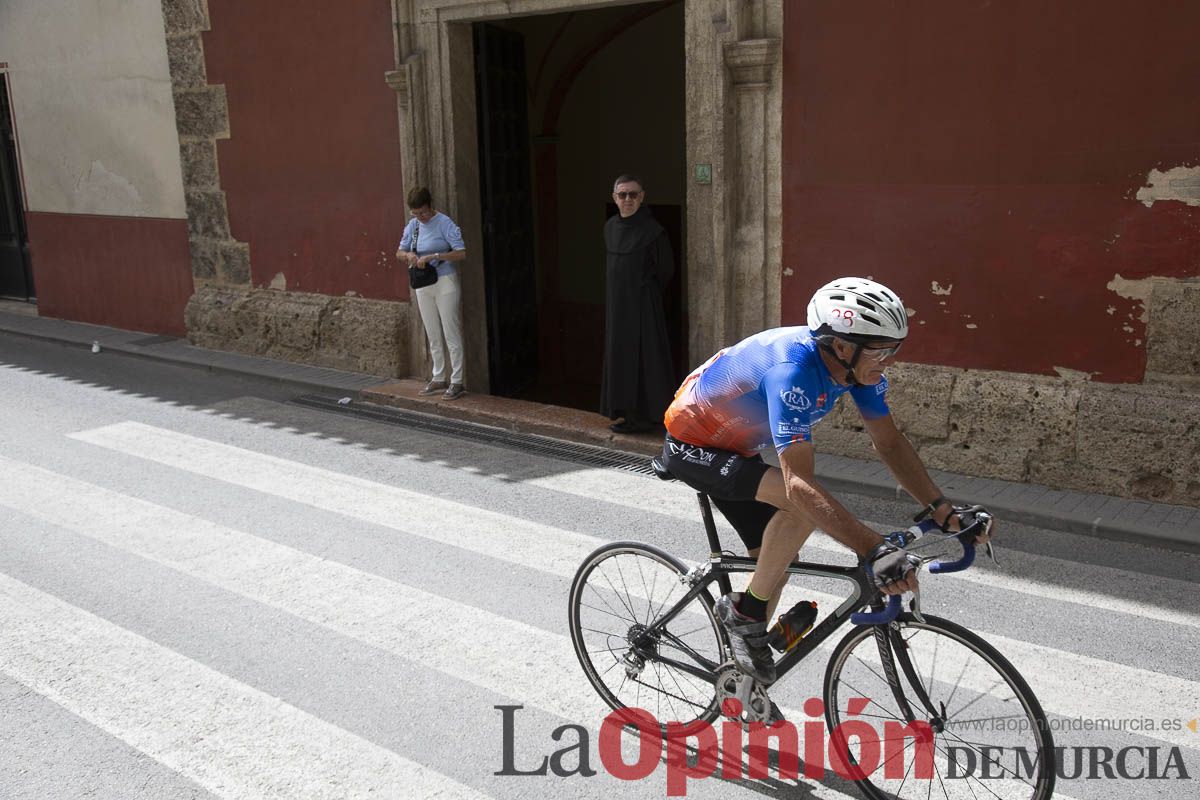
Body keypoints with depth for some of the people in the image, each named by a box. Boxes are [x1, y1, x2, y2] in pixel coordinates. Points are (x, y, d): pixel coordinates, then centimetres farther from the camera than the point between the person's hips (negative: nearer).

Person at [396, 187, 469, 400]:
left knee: (451, 334, -3)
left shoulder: (444, 223, -13)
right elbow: (399, 252, 13)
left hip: (445, 283, -7)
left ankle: (456, 381, 2)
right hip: (423, 286, 7)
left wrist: (433, 256, -27)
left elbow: (461, 253, -20)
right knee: (433, 336, 13)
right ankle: (438, 379, 23)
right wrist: (408, 255, -10)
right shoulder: (413, 225, 6)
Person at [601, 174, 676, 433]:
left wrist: (645, 292, 3)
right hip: (617, 303, 7)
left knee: (643, 354, -2)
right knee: (620, 353, 10)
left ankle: (645, 415, 6)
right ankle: (627, 410, 20)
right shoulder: (610, 228, 7)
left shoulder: (652, 230, -12)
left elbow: (666, 269, -4)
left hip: (642, 305, -7)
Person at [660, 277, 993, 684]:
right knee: (803, 506, -30)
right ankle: (745, 613, -11)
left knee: (775, 566, 8)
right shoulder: (793, 370, -39)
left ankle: (745, 682, 28)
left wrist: (943, 511, -15)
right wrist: (876, 551, -49)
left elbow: (890, 442, -5)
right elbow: (799, 483, -45)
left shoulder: (858, 365, -14)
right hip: (692, 447, -8)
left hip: (736, 447, 9)